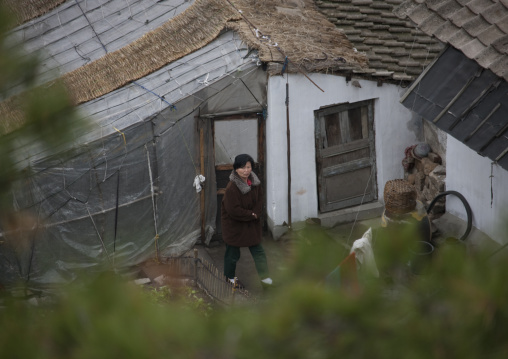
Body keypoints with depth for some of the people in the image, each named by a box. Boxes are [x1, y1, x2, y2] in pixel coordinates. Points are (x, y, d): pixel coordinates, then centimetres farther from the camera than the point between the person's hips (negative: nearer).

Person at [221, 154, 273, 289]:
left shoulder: (255, 182, -3)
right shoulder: (231, 188, -26)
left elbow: (260, 200, 6)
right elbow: (233, 210, -27)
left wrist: (256, 214, -11)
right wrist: (251, 215, -17)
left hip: (251, 222, 6)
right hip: (233, 225, -6)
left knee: (257, 250, 6)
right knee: (233, 253, 8)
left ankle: (264, 277, 10)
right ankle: (229, 277, 27)